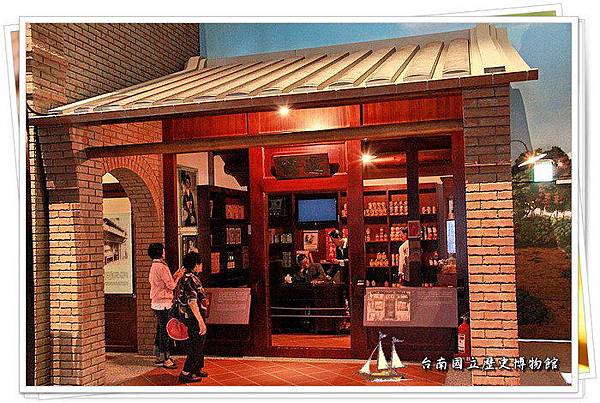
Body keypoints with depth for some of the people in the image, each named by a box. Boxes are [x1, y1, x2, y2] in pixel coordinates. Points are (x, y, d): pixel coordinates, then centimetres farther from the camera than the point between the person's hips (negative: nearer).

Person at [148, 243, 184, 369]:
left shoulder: (154, 266, 14)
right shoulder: (161, 267, -17)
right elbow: (171, 285, -15)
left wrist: (175, 275, 13)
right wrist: (178, 277, 0)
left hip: (156, 303, 10)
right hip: (163, 303, -10)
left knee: (160, 330, 15)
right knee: (165, 331, -4)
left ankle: (159, 357, 22)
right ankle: (165, 359, 1)